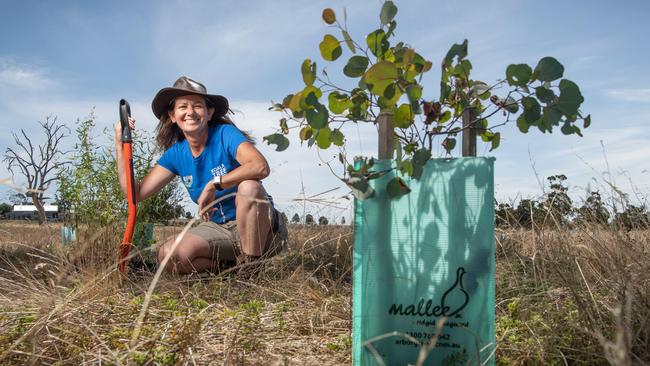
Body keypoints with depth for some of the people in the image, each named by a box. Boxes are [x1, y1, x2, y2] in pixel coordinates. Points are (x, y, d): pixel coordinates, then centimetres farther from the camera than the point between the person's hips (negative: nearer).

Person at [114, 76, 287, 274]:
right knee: (168, 255, -22)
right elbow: (135, 194, -1)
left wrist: (214, 184, -27)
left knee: (249, 186, -35)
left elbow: (261, 166, -34)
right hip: (219, 228, 4)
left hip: (262, 228, -4)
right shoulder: (175, 154, 3)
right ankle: (231, 267, 1)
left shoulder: (225, 134, -14)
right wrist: (121, 144, -4)